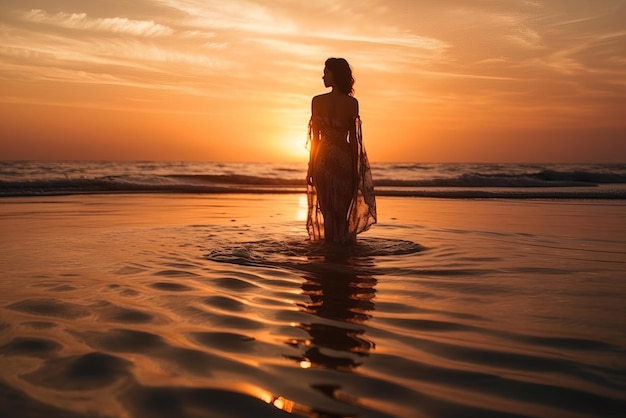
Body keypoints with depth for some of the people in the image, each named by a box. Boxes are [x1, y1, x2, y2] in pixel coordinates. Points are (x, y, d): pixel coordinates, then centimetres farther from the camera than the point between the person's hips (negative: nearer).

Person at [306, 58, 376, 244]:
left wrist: (311, 166, 4)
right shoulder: (352, 103, -5)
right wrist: (355, 168, 4)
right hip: (344, 159, 0)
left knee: (327, 208, 9)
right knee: (343, 207, 12)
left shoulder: (317, 101, -5)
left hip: (323, 159, 0)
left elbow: (315, 137, -3)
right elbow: (353, 138, -4)